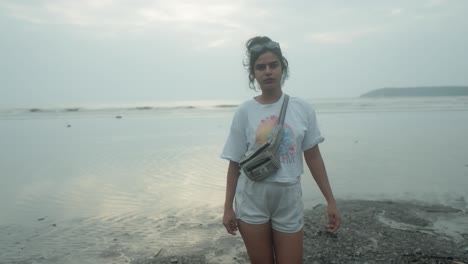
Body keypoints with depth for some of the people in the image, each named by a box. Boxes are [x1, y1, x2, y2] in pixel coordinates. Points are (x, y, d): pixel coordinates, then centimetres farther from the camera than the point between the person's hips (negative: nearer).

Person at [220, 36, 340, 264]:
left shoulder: (301, 108, -3)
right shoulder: (244, 111, -6)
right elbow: (235, 163, -1)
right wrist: (228, 207, 1)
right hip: (252, 200, 0)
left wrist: (330, 201, 3)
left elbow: (313, 157, 3)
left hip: (289, 199, 1)